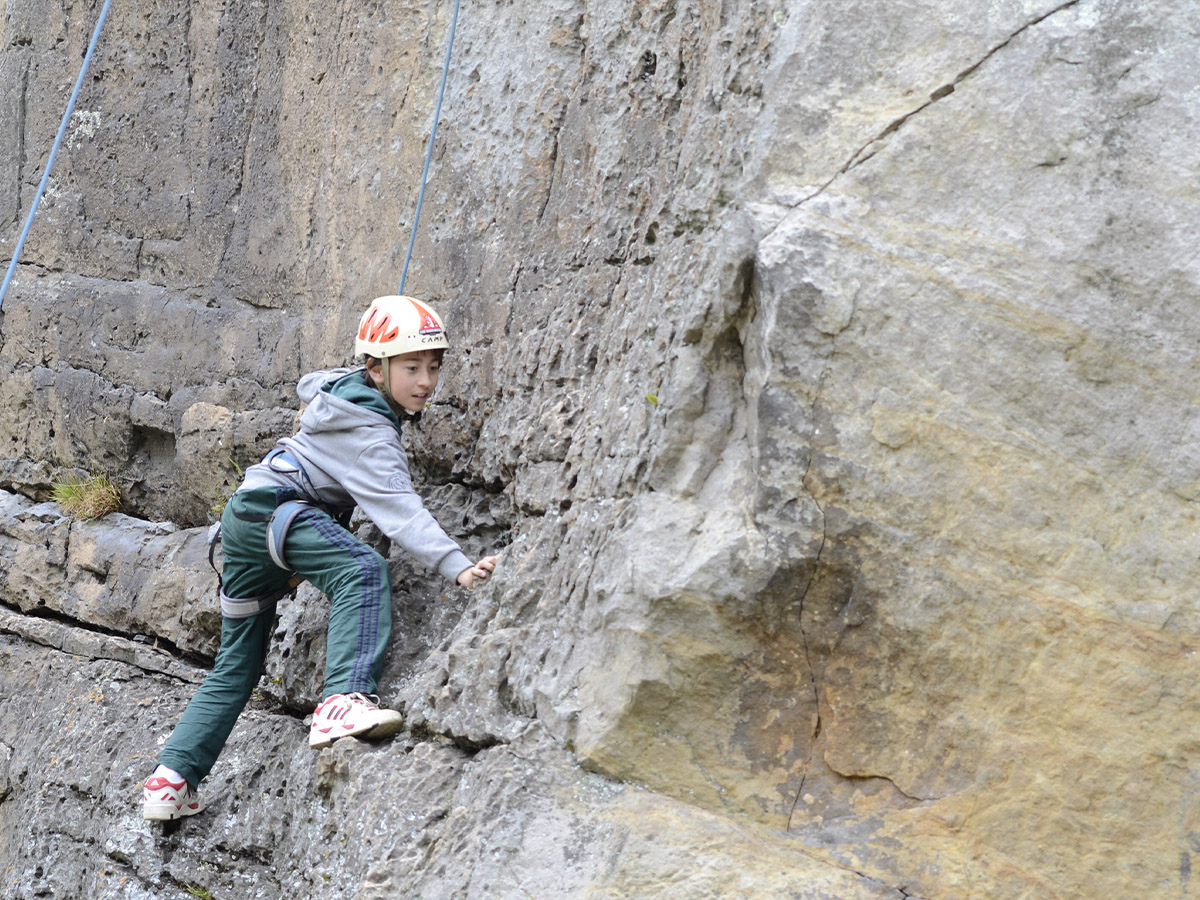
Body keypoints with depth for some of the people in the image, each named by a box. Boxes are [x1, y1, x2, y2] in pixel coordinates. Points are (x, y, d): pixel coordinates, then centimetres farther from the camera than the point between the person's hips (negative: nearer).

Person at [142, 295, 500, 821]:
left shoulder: (344, 385, 12)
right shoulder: (369, 434, -16)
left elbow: (310, 384, 36)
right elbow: (396, 507, -30)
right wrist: (456, 566, -41)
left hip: (242, 516, 10)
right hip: (272, 507, -10)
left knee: (237, 665, 16)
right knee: (363, 571, -32)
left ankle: (171, 780, 18)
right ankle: (344, 702, -49)